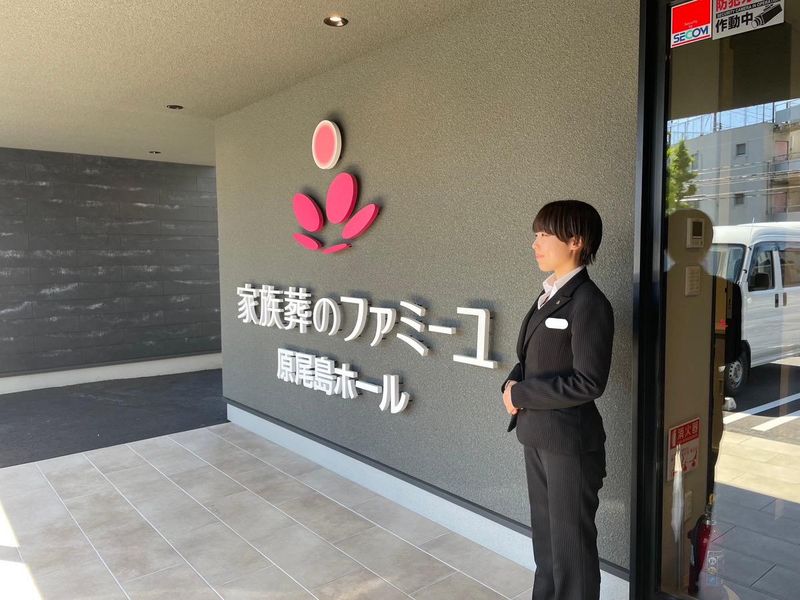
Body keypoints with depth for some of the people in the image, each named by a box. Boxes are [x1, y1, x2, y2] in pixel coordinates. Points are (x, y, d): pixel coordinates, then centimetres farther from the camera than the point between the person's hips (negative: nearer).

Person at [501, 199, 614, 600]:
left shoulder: (588, 303, -17)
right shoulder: (548, 295, 10)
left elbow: (588, 383, -22)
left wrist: (520, 394, -16)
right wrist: (511, 383, -5)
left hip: (570, 440, -8)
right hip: (536, 435, 8)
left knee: (571, 541, 9)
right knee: (544, 534, 23)